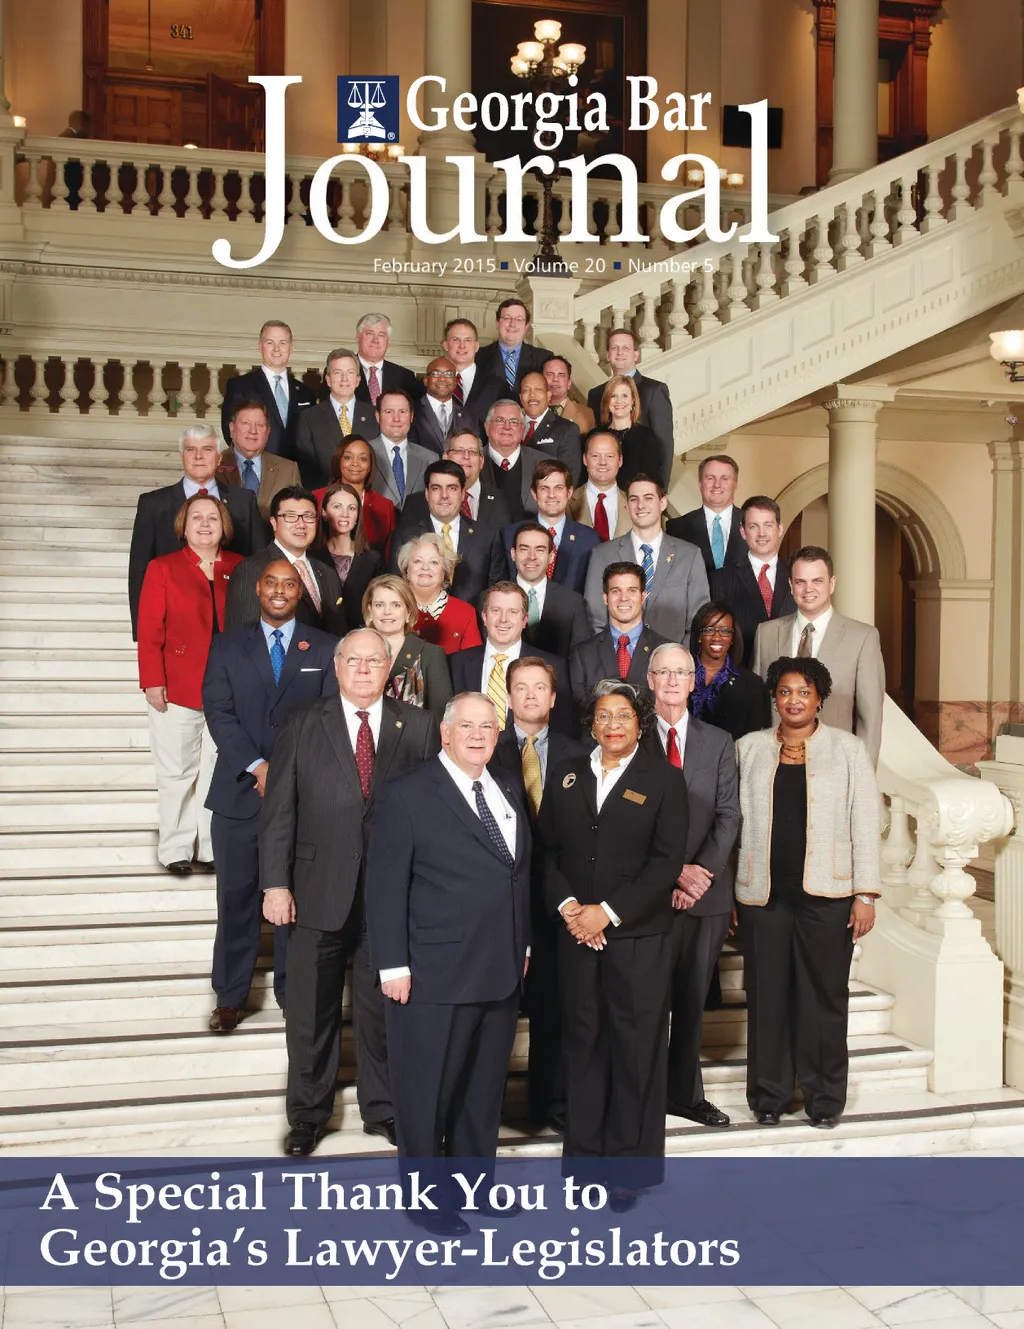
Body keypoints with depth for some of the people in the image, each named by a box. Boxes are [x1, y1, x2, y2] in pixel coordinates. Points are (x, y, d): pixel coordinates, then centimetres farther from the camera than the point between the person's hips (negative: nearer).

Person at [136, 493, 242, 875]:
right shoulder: (162, 568, 2)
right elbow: (149, 631, -3)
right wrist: (152, 681, -11)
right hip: (177, 690, -2)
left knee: (218, 772, 6)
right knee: (177, 773, 5)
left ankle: (212, 848, 15)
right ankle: (175, 849, 14)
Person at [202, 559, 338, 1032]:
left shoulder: (324, 648, 7)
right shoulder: (227, 646, 9)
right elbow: (219, 712, -2)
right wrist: (257, 766, -14)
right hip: (240, 792, 0)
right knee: (236, 895, 5)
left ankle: (292, 990, 18)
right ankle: (230, 995, 16)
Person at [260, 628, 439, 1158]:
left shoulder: (418, 728, 1)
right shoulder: (302, 725, 0)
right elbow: (279, 810, -1)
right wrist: (275, 884, -7)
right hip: (319, 894, 0)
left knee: (382, 1009, 13)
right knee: (311, 1012, 11)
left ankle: (382, 1108, 32)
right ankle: (307, 1114, 30)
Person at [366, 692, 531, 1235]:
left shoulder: (508, 793, 12)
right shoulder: (407, 795, -9)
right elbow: (385, 885, -11)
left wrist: (522, 944, 13)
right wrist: (393, 965, -14)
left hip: (501, 971, 7)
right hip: (435, 976, -6)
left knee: (485, 1084, 17)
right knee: (427, 1088, 6)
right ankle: (424, 1197, 22)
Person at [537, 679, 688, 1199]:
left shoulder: (663, 779, 0)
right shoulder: (566, 776, 10)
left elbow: (667, 860, -6)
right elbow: (546, 849, 8)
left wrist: (608, 912, -12)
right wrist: (566, 905, -8)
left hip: (638, 933, -3)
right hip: (576, 933, 3)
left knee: (636, 1048, 2)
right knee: (582, 1043, 8)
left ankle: (630, 1165, 14)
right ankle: (584, 1152, 21)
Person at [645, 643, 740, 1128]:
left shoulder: (718, 743, 9)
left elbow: (728, 815, 3)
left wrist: (701, 871, -10)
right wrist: (673, 873, -12)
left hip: (707, 890, 3)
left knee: (692, 997, 11)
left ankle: (686, 1093, 20)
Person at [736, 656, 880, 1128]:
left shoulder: (848, 749, 5)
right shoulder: (749, 748, 10)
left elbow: (865, 824, 2)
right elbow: (733, 818, 9)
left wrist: (866, 894, -4)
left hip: (827, 893, -1)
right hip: (763, 894, 1)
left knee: (824, 996, 3)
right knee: (767, 996, 5)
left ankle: (825, 1097, 18)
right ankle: (769, 1094, 18)